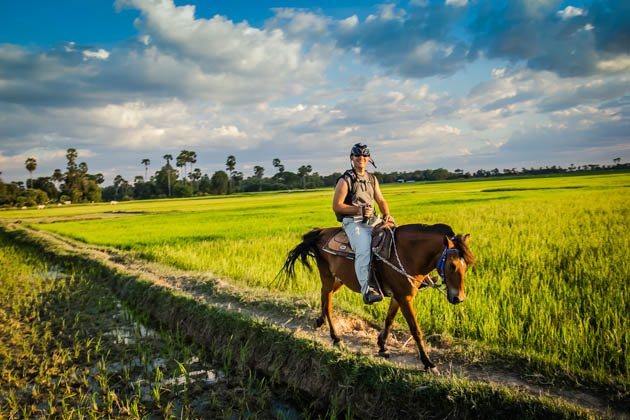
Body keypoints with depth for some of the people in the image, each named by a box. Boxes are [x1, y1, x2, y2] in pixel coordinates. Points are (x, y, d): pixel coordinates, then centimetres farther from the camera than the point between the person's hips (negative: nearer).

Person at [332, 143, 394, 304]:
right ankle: (367, 288, -40)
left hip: (373, 220, 7)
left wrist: (387, 214, -5)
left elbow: (381, 201, 16)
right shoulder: (345, 180, -4)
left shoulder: (372, 179, 16)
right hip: (353, 222, -7)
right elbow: (336, 206, -7)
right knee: (364, 248, -32)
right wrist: (359, 209, -17)